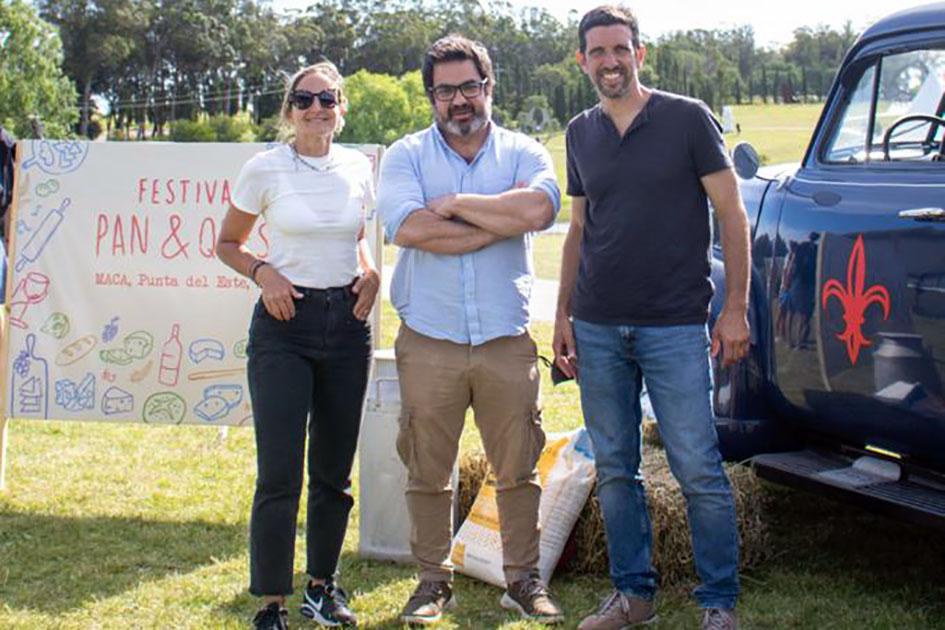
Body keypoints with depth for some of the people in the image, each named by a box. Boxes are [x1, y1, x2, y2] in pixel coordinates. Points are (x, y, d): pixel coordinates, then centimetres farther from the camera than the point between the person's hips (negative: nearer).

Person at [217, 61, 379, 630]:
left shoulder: (358, 168, 6)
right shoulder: (265, 169, -4)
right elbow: (227, 245, 7)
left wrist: (370, 274, 3)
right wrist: (264, 273, -11)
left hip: (347, 321, 4)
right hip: (285, 325, -4)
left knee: (335, 470, 11)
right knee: (279, 472, -8)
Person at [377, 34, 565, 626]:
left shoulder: (523, 152, 5)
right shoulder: (407, 155, 3)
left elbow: (539, 208, -17)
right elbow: (409, 228, -17)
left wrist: (454, 204, -12)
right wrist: (502, 218, -12)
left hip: (507, 341, 1)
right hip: (429, 342, 0)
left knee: (518, 470, 6)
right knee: (428, 472, 7)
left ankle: (523, 578, 20)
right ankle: (435, 579, 21)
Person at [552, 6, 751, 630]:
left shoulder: (688, 119, -3)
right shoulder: (581, 133, 10)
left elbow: (732, 214, -3)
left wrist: (735, 308, -8)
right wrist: (563, 314, 12)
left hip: (675, 328, -4)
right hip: (597, 329, 5)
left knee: (699, 471, -2)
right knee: (614, 470, 10)